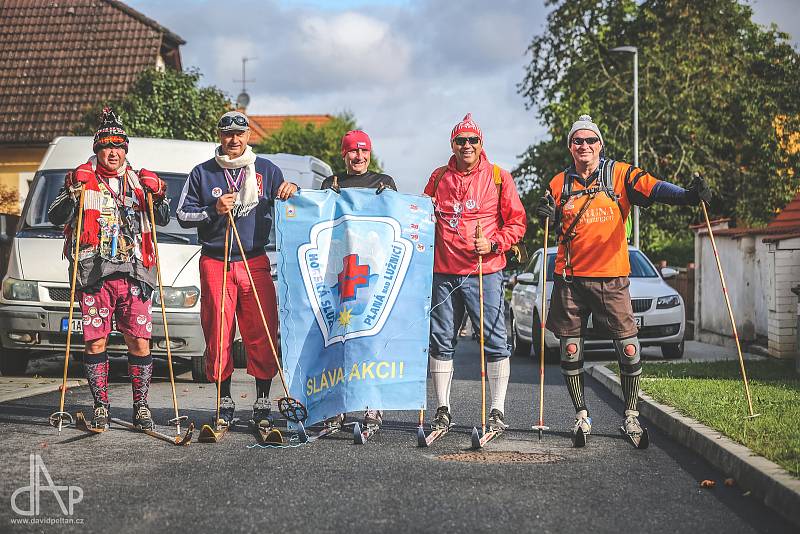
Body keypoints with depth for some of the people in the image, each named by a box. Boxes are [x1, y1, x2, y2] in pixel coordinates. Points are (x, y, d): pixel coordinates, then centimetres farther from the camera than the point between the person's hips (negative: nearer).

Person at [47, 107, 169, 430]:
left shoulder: (137, 182, 17)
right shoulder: (83, 179, 9)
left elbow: (162, 220, 20)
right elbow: (55, 217, 1)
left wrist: (157, 197, 1)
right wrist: (72, 194, -15)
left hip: (134, 275, 2)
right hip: (95, 276, -2)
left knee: (139, 342, -1)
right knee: (95, 342, -1)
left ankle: (141, 406, 9)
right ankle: (100, 407, 10)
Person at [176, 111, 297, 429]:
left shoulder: (266, 170, 12)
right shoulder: (202, 173, 10)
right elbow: (183, 215, 8)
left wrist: (291, 193, -7)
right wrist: (214, 210, -8)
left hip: (255, 262, 0)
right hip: (215, 263, 0)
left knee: (262, 335, -5)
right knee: (218, 335, 0)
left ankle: (263, 404, 3)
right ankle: (224, 403, 11)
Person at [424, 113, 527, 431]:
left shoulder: (498, 178, 3)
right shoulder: (439, 178, 11)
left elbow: (517, 222, 3)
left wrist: (493, 244, -11)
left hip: (485, 273, -3)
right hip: (444, 273, 3)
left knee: (494, 341, -4)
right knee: (441, 342, 6)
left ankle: (498, 410, 4)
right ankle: (443, 409, 15)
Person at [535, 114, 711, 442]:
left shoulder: (619, 174, 2)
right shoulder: (560, 183, 9)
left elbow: (653, 188, -14)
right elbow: (556, 230, 14)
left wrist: (687, 196, -33)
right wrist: (547, 216, -9)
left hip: (611, 277, -2)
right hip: (570, 279, 2)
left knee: (629, 348, -5)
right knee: (571, 350, 4)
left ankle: (631, 415, 10)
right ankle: (581, 415, 19)